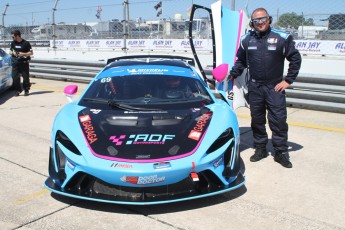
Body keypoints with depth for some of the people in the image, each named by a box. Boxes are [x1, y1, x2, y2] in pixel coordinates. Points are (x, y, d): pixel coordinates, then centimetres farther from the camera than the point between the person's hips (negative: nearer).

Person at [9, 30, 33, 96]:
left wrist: (23, 54, -17)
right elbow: (10, 50, 21)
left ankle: (26, 90, 15)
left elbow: (31, 53, -3)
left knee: (25, 77, 1)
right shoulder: (13, 43, 9)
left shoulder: (26, 43, -5)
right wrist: (12, 53, -2)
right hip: (15, 63, 4)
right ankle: (18, 90, 13)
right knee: (15, 77, -1)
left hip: (24, 63, -4)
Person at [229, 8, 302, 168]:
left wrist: (288, 80, -3)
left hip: (275, 87, -3)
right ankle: (260, 149, 23)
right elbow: (240, 61, 17)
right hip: (254, 87, 3)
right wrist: (232, 75, 6)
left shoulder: (282, 38, -4)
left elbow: (295, 59, 1)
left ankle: (281, 152, 10)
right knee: (257, 120, 10)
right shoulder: (246, 39, 5)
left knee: (278, 120, -3)